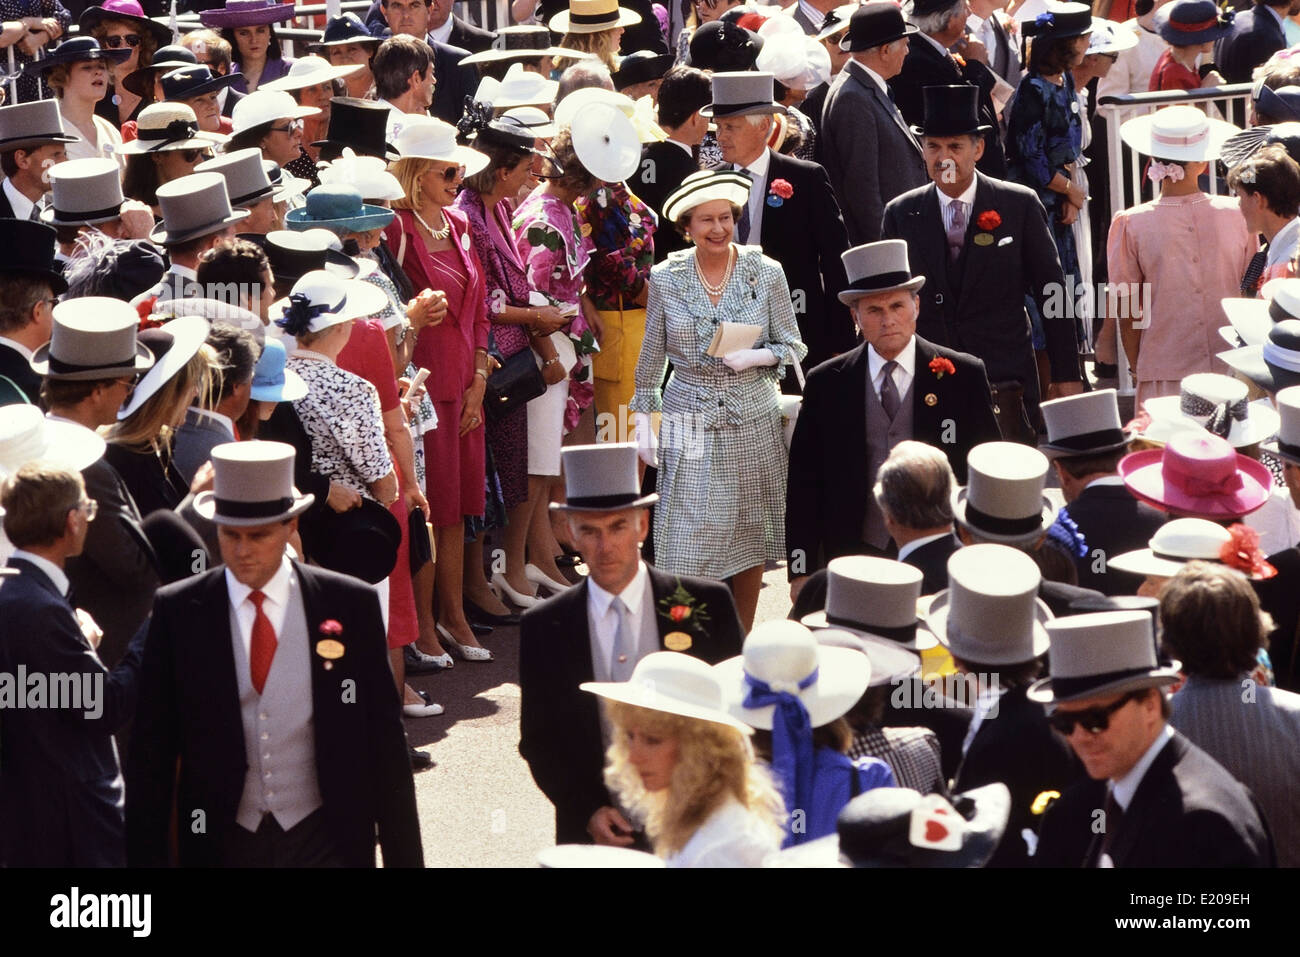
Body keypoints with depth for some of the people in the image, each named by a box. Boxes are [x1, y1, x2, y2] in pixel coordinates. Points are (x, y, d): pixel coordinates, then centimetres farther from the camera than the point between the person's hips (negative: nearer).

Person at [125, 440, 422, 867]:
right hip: (221, 844, 0)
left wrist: (403, 856, 3)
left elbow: (384, 741, 3)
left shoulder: (351, 605, -1)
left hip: (326, 840, 0)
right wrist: (146, 858, -1)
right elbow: (151, 752, 2)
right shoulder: (177, 612, -1)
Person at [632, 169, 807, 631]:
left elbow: (793, 346, 4)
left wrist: (756, 357, -15)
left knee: (749, 533, 7)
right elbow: (652, 357, 9)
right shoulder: (666, 279, 0)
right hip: (690, 426, 0)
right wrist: (643, 422, 7)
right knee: (690, 539, -5)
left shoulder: (765, 273, -2)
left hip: (753, 421, 1)